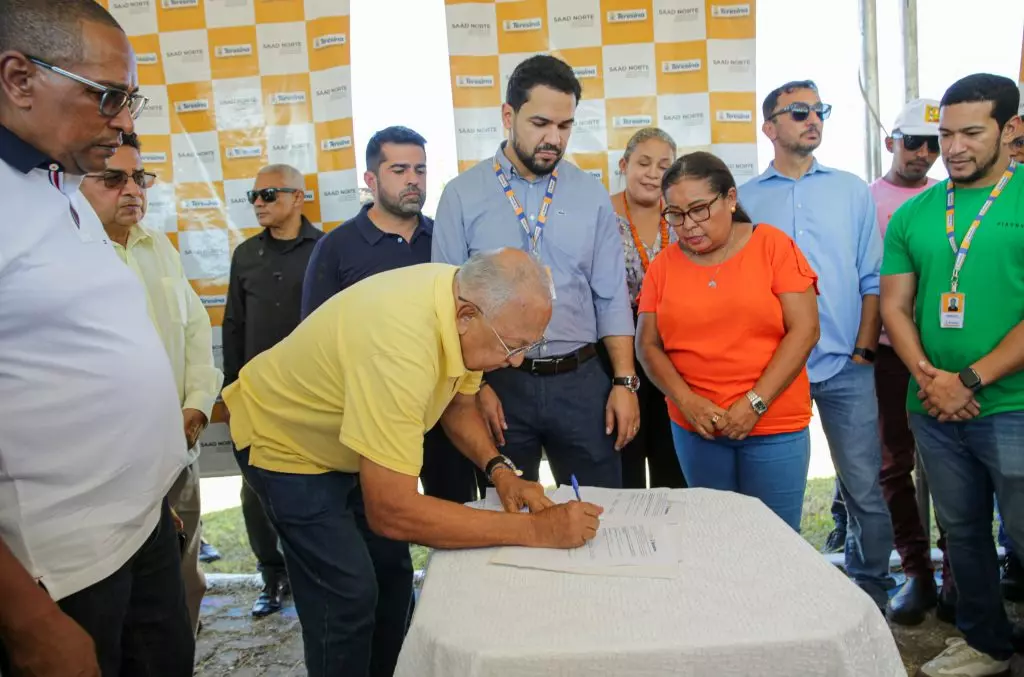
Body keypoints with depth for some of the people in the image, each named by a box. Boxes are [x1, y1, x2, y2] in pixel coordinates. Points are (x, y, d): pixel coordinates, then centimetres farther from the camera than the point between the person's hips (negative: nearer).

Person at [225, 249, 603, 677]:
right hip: (284, 441, -7)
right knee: (349, 595, -8)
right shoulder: (400, 346, -42)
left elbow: (459, 403, 2)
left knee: (392, 576, 12)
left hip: (345, 442, 8)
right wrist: (535, 530, -36)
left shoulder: (465, 297, -16)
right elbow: (392, 512, -41)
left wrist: (498, 469, -14)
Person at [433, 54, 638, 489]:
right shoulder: (462, 195, -3)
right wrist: (473, 386, -8)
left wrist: (624, 382, -1)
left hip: (581, 380, 2)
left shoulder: (592, 195, 3)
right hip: (500, 382, -1)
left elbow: (611, 298, 4)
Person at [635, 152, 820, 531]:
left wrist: (755, 403, -14)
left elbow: (804, 330, -8)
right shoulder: (663, 265, 4)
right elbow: (648, 345, 4)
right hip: (694, 430, 2)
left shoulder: (772, 246, -3)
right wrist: (686, 400, -12)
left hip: (775, 428, -2)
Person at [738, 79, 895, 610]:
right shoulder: (744, 199, 6)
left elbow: (872, 280, 8)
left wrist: (864, 352, -1)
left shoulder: (851, 191, 9)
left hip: (845, 367, 1)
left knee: (864, 490, 2)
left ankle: (871, 595, 23)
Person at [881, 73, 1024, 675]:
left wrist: (971, 380, -16)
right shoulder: (914, 214, 7)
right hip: (934, 409, 5)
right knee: (962, 532, 16)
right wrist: (926, 374, -9)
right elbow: (894, 305, 6)